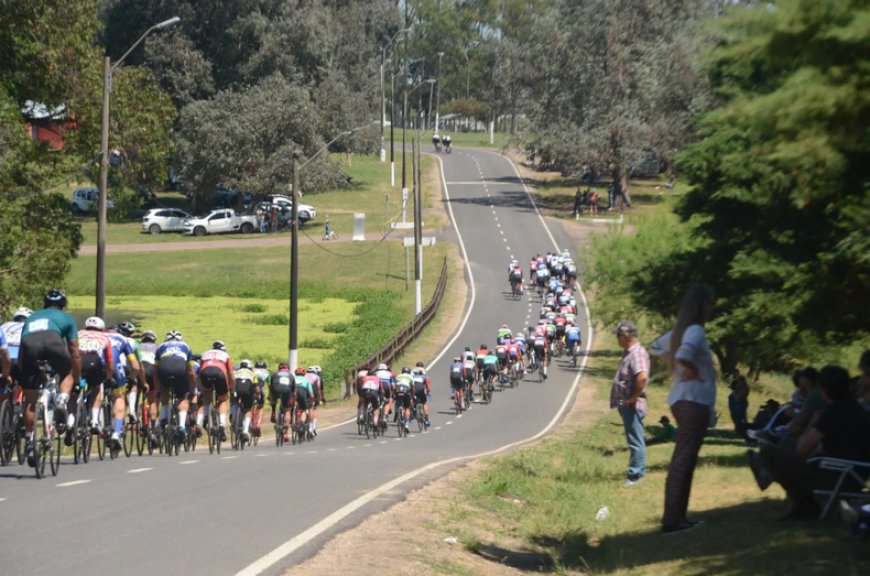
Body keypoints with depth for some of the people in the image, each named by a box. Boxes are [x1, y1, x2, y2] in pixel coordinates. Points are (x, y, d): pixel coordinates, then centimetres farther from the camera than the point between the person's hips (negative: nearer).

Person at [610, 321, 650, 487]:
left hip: (631, 405, -11)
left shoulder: (637, 353, -18)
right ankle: (640, 471, 26)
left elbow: (642, 377, -34)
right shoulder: (629, 352, 14)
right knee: (635, 440, 17)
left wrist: (634, 397, -24)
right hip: (626, 404, 11)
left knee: (635, 440, -5)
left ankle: (635, 475, -2)